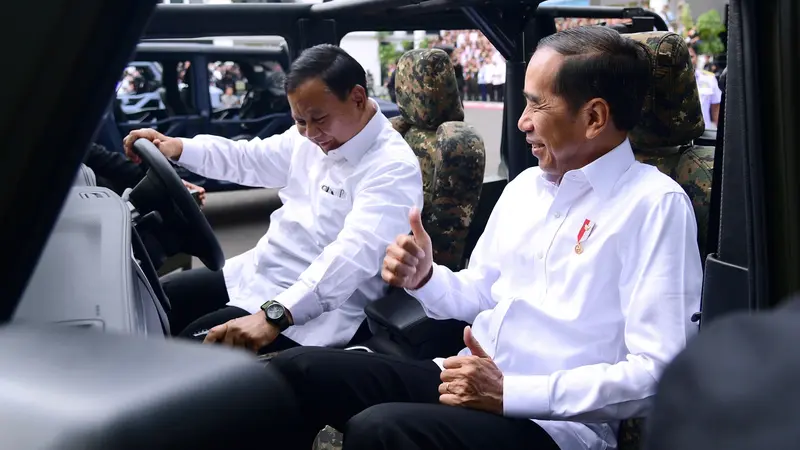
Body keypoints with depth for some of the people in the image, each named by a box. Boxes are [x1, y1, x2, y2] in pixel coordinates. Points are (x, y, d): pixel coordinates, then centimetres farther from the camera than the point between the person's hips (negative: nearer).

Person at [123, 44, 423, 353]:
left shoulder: (394, 167, -21)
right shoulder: (312, 137, 5)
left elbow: (354, 252, -34)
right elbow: (247, 159, 19)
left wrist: (274, 315, -45)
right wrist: (178, 148, 1)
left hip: (311, 308, -9)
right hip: (256, 273, 9)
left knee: (193, 345, -22)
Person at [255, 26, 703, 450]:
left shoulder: (654, 205, -10)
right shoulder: (524, 186, 13)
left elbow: (656, 370, -16)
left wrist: (509, 392, -21)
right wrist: (424, 278, -1)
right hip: (467, 382, 7)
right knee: (297, 370, -11)